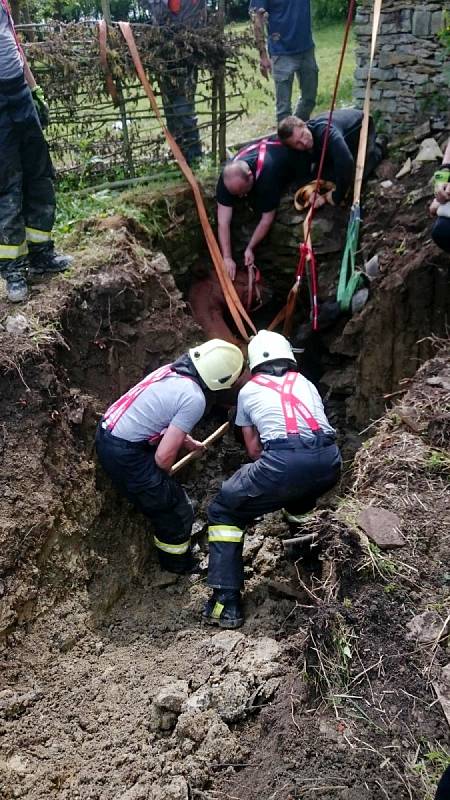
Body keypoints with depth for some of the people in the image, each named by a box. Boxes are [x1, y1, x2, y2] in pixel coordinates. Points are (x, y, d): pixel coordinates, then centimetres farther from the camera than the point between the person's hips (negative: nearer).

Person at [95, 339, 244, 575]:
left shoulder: (170, 370, 3)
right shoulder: (194, 399, -20)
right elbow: (163, 456, -19)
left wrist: (189, 442, 33)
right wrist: (164, 475, 3)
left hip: (104, 434, 8)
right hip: (125, 455, -8)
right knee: (176, 511, 8)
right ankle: (179, 566, 30)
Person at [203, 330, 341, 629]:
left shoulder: (248, 390, 21)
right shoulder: (305, 383, 28)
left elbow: (254, 449, 22)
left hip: (283, 461, -4)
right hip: (330, 463, 4)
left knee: (223, 512, 15)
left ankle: (227, 602, 7)